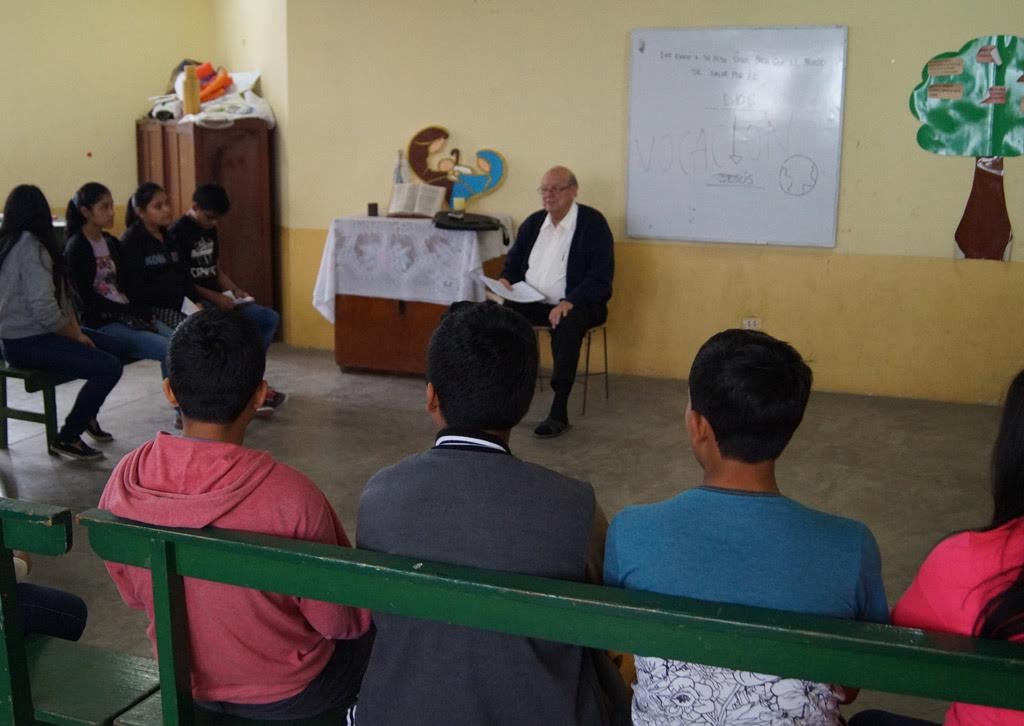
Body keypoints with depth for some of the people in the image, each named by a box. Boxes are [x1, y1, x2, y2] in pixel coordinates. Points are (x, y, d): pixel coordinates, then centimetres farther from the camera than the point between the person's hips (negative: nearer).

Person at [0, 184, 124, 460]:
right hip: (27, 342, -10)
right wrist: (76, 336, -10)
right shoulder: (31, 248, -19)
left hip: (24, 332, 10)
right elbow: (45, 310, -26)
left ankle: (86, 415, 30)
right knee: (109, 367, -18)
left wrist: (76, 330, 0)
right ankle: (66, 439, -4)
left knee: (113, 347, 13)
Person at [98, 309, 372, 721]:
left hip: (183, 679, 5)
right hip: (285, 694, -5)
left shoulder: (125, 481, -18)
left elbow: (133, 595, 0)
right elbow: (337, 622, -19)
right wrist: (365, 614, 3)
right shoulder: (291, 497, -33)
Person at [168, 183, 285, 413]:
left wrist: (234, 289, 3)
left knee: (269, 318, -5)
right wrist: (212, 296, -23)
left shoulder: (210, 231, 14)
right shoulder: (178, 233, -11)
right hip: (192, 302, -9)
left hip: (217, 299, 9)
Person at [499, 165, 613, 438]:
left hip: (576, 304, -5)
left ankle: (559, 413, -35)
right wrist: (506, 279, -3)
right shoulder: (533, 222, 13)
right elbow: (514, 261, 22)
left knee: (567, 323, -39)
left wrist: (569, 303, -27)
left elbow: (601, 276, -13)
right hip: (531, 301, 5)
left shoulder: (592, 222, -5)